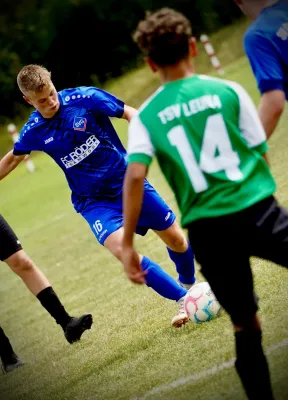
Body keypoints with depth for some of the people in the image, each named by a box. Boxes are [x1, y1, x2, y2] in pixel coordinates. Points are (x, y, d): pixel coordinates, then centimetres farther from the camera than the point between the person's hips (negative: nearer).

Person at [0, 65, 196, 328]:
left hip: (128, 181, 0)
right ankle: (183, 299, -11)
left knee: (176, 240, 3)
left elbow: (129, 113, -8)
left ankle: (189, 285, 38)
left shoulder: (85, 98, -14)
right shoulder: (34, 131, -5)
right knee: (121, 249, -25)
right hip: (93, 201, 1)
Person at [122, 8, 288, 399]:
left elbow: (134, 176, -9)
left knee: (245, 326, 15)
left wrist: (127, 244, -5)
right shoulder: (227, 91, 1)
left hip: (206, 227, 2)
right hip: (256, 209, -2)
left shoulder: (147, 116, 3)